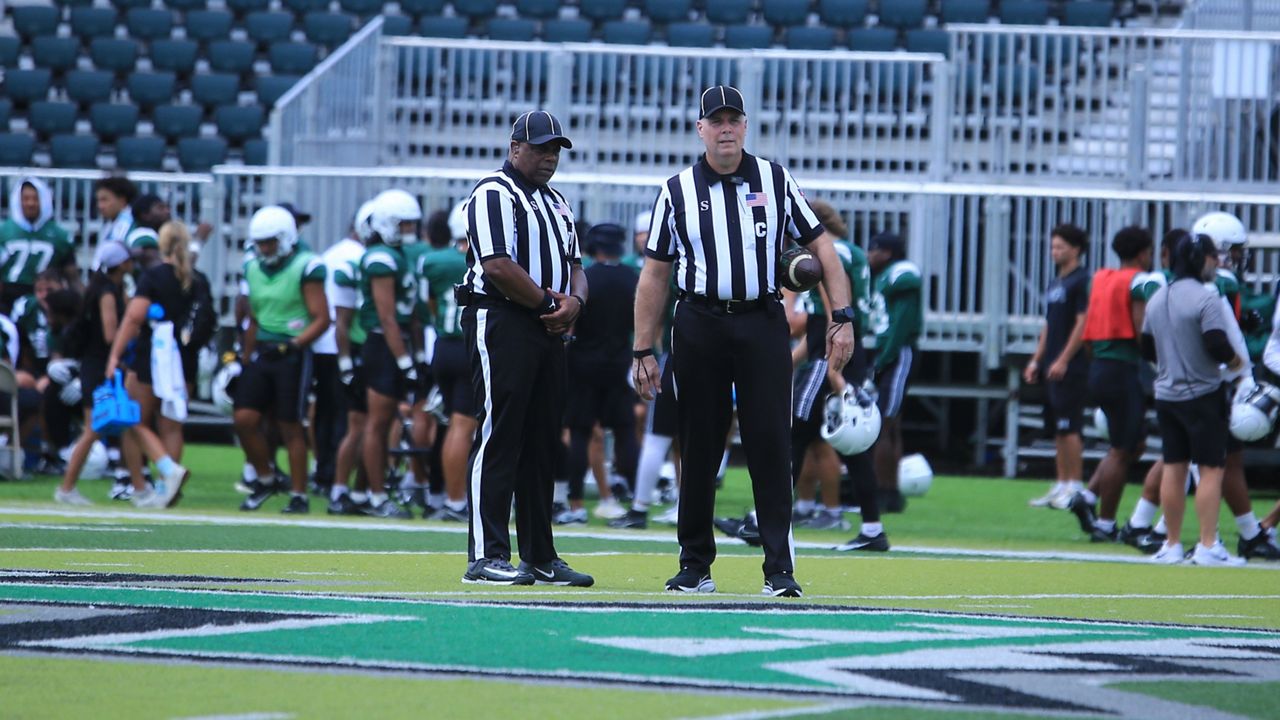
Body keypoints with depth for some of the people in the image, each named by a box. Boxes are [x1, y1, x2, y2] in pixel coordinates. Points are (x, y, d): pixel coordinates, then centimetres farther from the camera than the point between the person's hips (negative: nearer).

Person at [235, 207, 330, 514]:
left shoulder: (305, 268, -9)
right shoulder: (253, 269, 12)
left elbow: (321, 319, -10)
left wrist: (294, 344, -22)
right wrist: (245, 360, 19)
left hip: (292, 355, -6)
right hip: (261, 354, 6)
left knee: (290, 427, -2)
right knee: (245, 419, -3)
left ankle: (299, 496, 7)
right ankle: (265, 481, 16)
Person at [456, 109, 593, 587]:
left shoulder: (556, 202, 23)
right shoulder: (495, 194, -6)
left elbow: (574, 264, 21)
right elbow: (497, 265, -17)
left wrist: (575, 300, -1)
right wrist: (550, 303, -10)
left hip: (549, 331, 9)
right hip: (502, 324, -9)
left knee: (542, 442, 9)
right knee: (499, 436, -10)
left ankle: (540, 556, 12)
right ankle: (486, 554, -11)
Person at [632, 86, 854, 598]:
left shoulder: (775, 181, 7)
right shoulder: (678, 191, 6)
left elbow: (820, 247, 9)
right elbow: (654, 275, 7)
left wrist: (842, 318, -2)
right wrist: (643, 351, 2)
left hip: (763, 324, 0)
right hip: (699, 328, 1)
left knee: (771, 443, -6)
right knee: (699, 447, 4)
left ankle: (780, 569, -6)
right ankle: (696, 566, 13)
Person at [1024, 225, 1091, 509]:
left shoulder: (1082, 281, -9)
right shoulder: (1054, 284, 19)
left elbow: (1082, 324, -15)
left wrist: (1063, 360, -19)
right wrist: (1036, 360, 18)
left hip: (1071, 368, -9)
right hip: (1053, 368, 9)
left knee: (1068, 428, -10)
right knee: (1058, 429, 10)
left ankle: (1074, 486, -7)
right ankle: (1061, 486, 13)